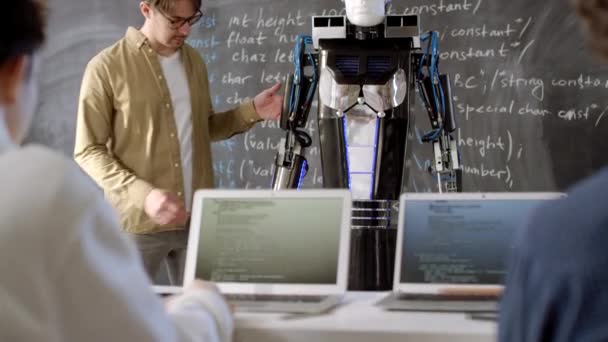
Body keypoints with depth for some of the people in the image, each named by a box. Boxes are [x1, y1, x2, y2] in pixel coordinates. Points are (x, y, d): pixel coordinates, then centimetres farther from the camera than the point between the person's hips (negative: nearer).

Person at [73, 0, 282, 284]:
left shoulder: (194, 61, 9)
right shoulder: (106, 67, -9)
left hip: (197, 218, 5)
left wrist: (253, 111, 4)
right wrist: (143, 194, -23)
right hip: (139, 223, -5)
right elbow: (88, 151, -9)